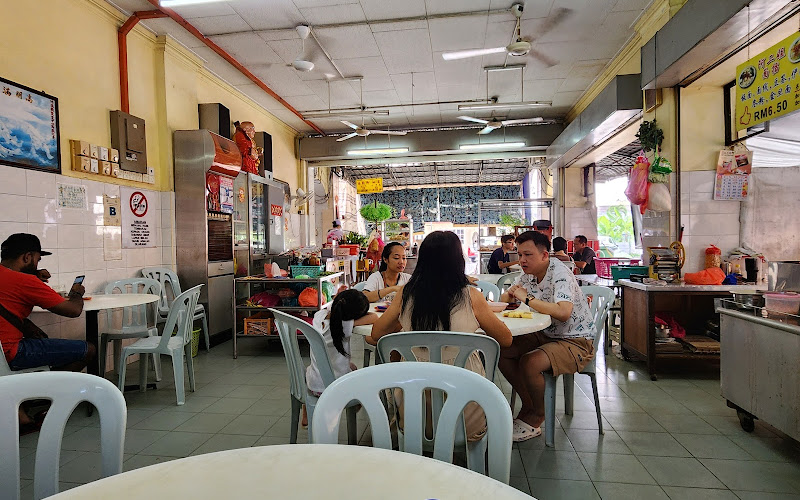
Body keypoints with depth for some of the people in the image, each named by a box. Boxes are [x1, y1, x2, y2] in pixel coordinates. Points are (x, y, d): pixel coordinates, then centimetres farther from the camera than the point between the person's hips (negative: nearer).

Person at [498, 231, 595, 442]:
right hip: (545, 335, 8)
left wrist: (528, 298, -27)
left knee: (530, 362, -30)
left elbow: (563, 312, -38)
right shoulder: (529, 274, 4)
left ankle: (536, 419, -2)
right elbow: (504, 299, 15)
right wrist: (510, 294, -10)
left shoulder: (560, 274, -21)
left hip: (575, 341, -8)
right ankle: (528, 406, 9)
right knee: (502, 352, -8)